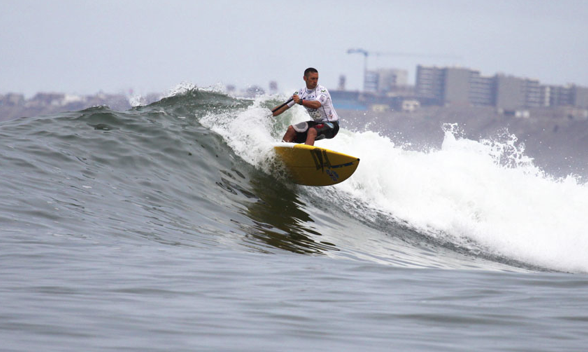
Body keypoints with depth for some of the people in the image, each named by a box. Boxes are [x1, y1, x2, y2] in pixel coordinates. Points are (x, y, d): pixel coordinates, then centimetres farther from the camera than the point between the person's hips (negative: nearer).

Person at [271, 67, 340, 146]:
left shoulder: (322, 90, -16)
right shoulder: (302, 92, 3)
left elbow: (317, 105, -36)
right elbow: (285, 106, 8)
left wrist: (300, 101, -47)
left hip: (331, 124, -8)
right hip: (317, 122, 8)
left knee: (312, 130, -34)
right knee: (291, 129, 1)